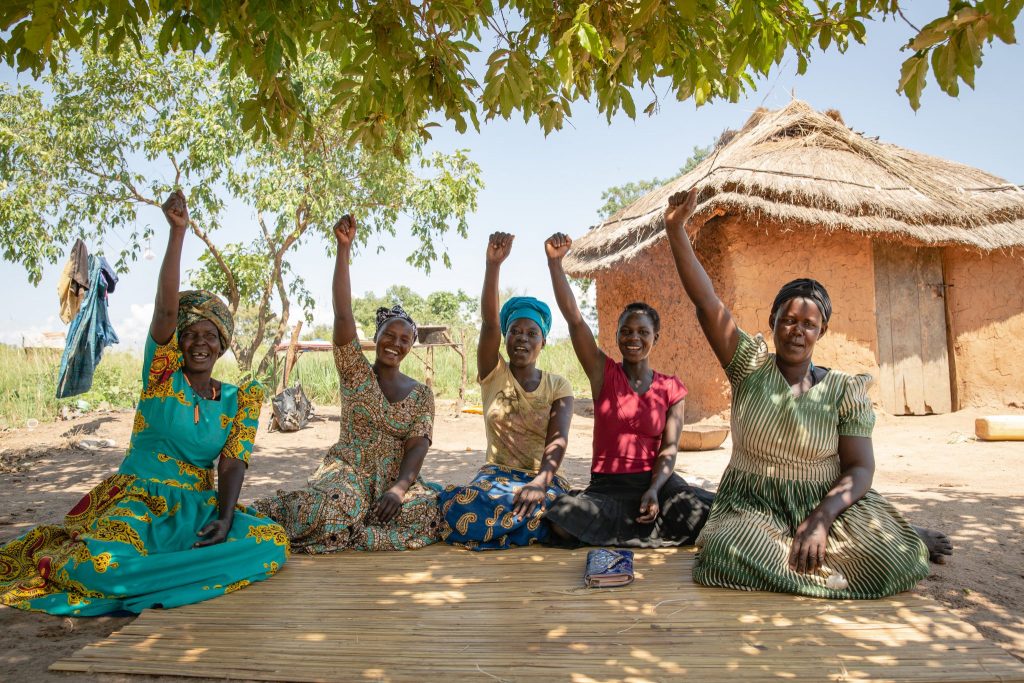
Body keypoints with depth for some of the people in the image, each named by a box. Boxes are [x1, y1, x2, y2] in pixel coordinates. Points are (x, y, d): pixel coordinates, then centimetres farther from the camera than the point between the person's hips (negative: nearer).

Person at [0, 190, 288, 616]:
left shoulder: (239, 400, 7)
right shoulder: (161, 376, 1)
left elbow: (232, 464, -1)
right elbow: (166, 307, -14)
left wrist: (225, 517, -20)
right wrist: (177, 232, -21)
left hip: (198, 508, 4)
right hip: (137, 500, -4)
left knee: (274, 543, -25)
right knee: (101, 564, -37)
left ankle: (143, 571, -9)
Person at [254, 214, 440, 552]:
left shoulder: (422, 394, 9)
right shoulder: (355, 371, 4)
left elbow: (417, 446, -3)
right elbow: (342, 313, -9)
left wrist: (400, 487, -24)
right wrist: (344, 248, -18)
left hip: (395, 480, 3)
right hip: (347, 471, -3)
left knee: (431, 509, -29)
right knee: (335, 507, -37)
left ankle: (340, 535, -17)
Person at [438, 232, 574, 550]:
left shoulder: (558, 386, 4)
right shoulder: (494, 374, 4)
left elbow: (558, 439, -12)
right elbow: (489, 321, -13)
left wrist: (540, 482, -32)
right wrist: (493, 264, -27)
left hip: (542, 477, 1)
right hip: (497, 474, -1)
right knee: (467, 507, -35)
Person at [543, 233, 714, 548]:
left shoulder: (672, 388, 6)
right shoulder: (603, 373, 2)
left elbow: (669, 448, -1)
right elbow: (573, 317, -10)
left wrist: (653, 491, -20)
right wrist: (555, 262, -20)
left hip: (657, 481, 0)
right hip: (607, 485, 0)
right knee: (563, 522, -30)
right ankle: (646, 529, -5)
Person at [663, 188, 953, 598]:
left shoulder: (845, 390, -1)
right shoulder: (750, 367, -2)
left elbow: (860, 467, -5)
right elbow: (705, 300, -12)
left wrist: (821, 518, -23)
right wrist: (676, 230, -21)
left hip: (826, 503, -1)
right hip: (752, 505, 1)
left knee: (880, 549, -32)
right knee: (726, 551, -32)